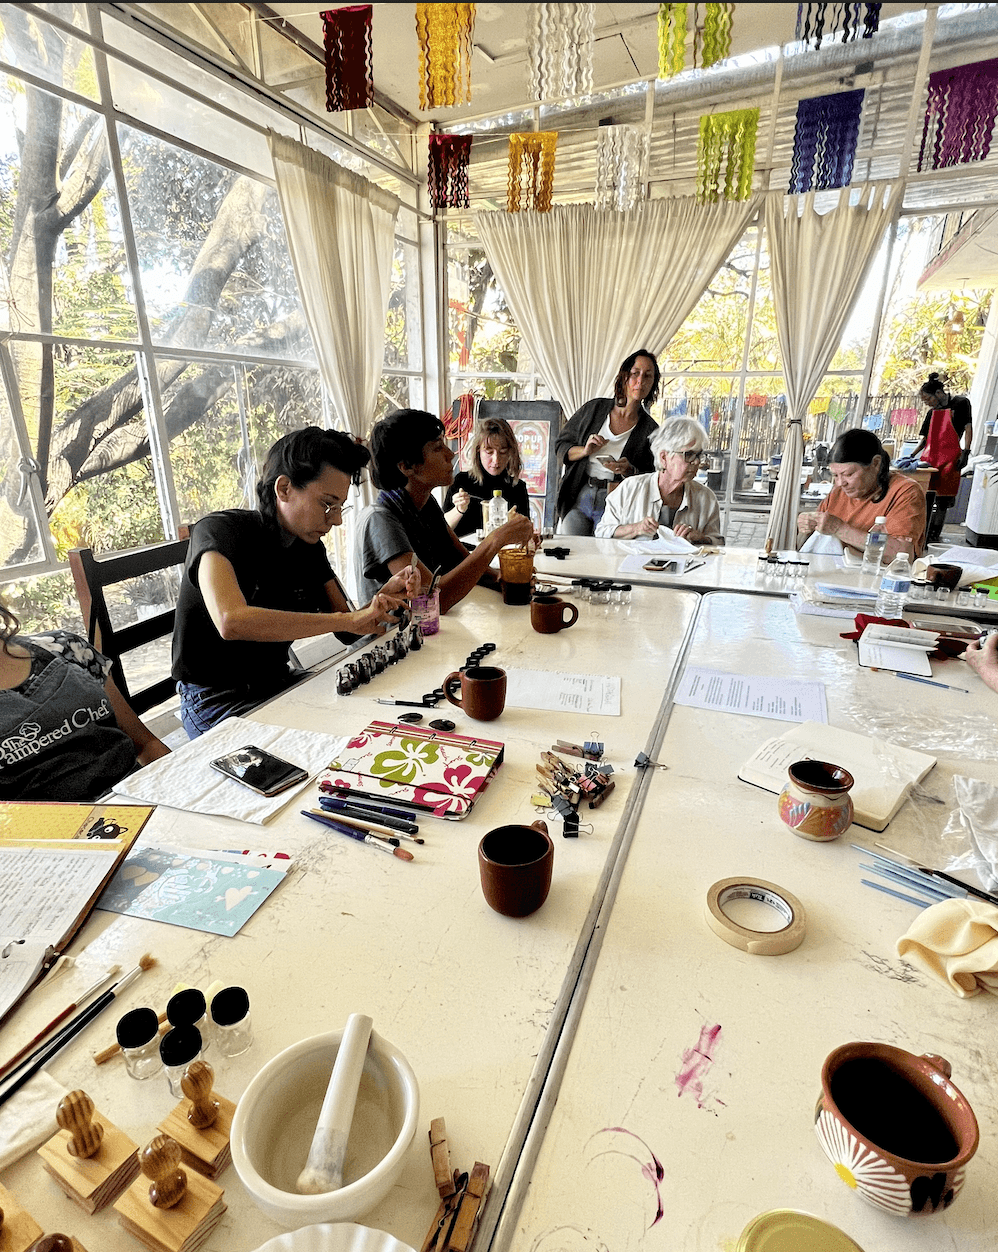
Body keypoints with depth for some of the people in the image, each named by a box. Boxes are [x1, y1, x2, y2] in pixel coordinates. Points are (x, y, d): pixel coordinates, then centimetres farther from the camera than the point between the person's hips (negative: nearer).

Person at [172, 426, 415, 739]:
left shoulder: (310, 547, 3)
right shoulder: (219, 530, -18)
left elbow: (347, 631, 5)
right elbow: (231, 622, -38)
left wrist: (383, 596, -17)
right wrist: (348, 619, -35)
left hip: (278, 684, 7)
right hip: (216, 699, -6)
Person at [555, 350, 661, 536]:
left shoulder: (650, 430, 5)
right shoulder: (594, 408, 8)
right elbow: (560, 446, 12)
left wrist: (629, 471, -15)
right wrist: (585, 451, -7)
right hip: (579, 497, 1)